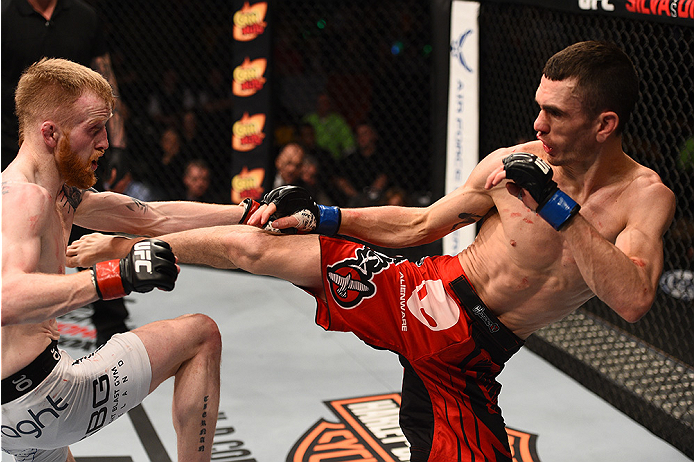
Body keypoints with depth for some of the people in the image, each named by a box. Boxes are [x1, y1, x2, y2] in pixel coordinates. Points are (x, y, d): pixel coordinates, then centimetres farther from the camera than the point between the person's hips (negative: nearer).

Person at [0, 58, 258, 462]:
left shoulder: (61, 196, 12)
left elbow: (153, 218, 16)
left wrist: (252, 213, 10)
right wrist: (117, 277, -42)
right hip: (35, 395, -10)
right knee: (201, 335, 1)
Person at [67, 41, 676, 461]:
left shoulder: (645, 198, -10)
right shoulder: (513, 163, -3)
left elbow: (634, 300, -27)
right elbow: (420, 224, 9)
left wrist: (558, 209, -29)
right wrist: (320, 216, 3)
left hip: (465, 358, -1)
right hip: (423, 296, 2)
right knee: (252, 245, -3)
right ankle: (120, 250, 20)